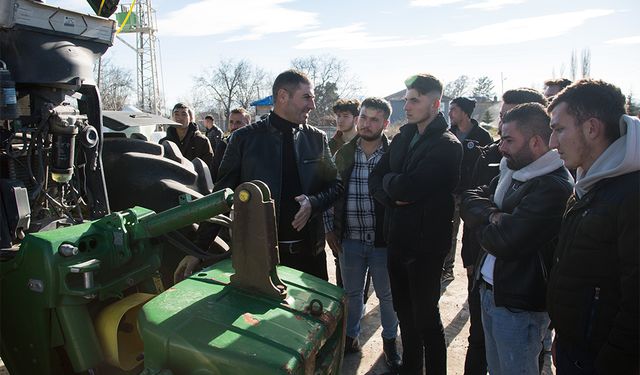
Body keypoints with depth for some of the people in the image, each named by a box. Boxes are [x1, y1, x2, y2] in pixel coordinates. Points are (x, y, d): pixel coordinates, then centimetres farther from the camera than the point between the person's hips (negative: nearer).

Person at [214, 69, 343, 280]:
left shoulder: (317, 139, 5)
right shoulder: (244, 138, -3)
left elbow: (335, 185, 11)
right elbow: (223, 193, -1)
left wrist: (313, 203, -10)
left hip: (310, 251, 3)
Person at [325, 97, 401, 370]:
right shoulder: (344, 154, 2)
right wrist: (331, 229, 4)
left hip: (384, 241, -2)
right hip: (349, 240, 3)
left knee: (387, 296, 13)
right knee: (352, 293, 18)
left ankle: (389, 342, 35)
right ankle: (351, 336, 39)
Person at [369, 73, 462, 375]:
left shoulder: (447, 145, -15)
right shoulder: (403, 138, 9)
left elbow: (408, 187, -25)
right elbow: (375, 179, 6)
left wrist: (389, 180, -6)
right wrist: (394, 197, -13)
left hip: (425, 244, -7)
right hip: (397, 238, 7)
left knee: (425, 316, 7)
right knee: (404, 312, 20)